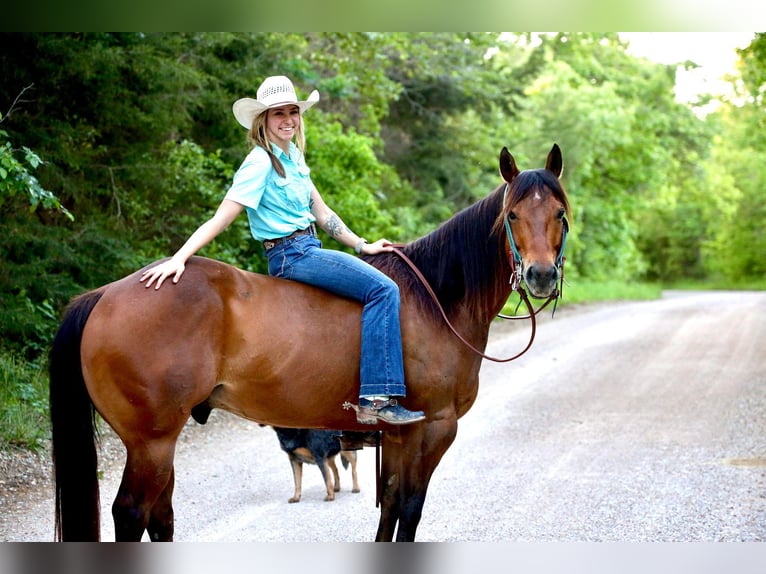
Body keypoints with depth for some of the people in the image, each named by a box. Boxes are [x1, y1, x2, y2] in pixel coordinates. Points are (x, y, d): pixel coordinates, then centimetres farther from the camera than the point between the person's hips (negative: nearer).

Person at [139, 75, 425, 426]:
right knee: (383, 289, -22)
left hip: (308, 251, 10)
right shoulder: (260, 163, -14)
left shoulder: (293, 155, 13)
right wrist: (178, 259, -27)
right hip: (292, 255, -10)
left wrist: (362, 246, 16)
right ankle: (377, 399, -27)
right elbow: (220, 219, -18)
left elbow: (320, 211, 19)